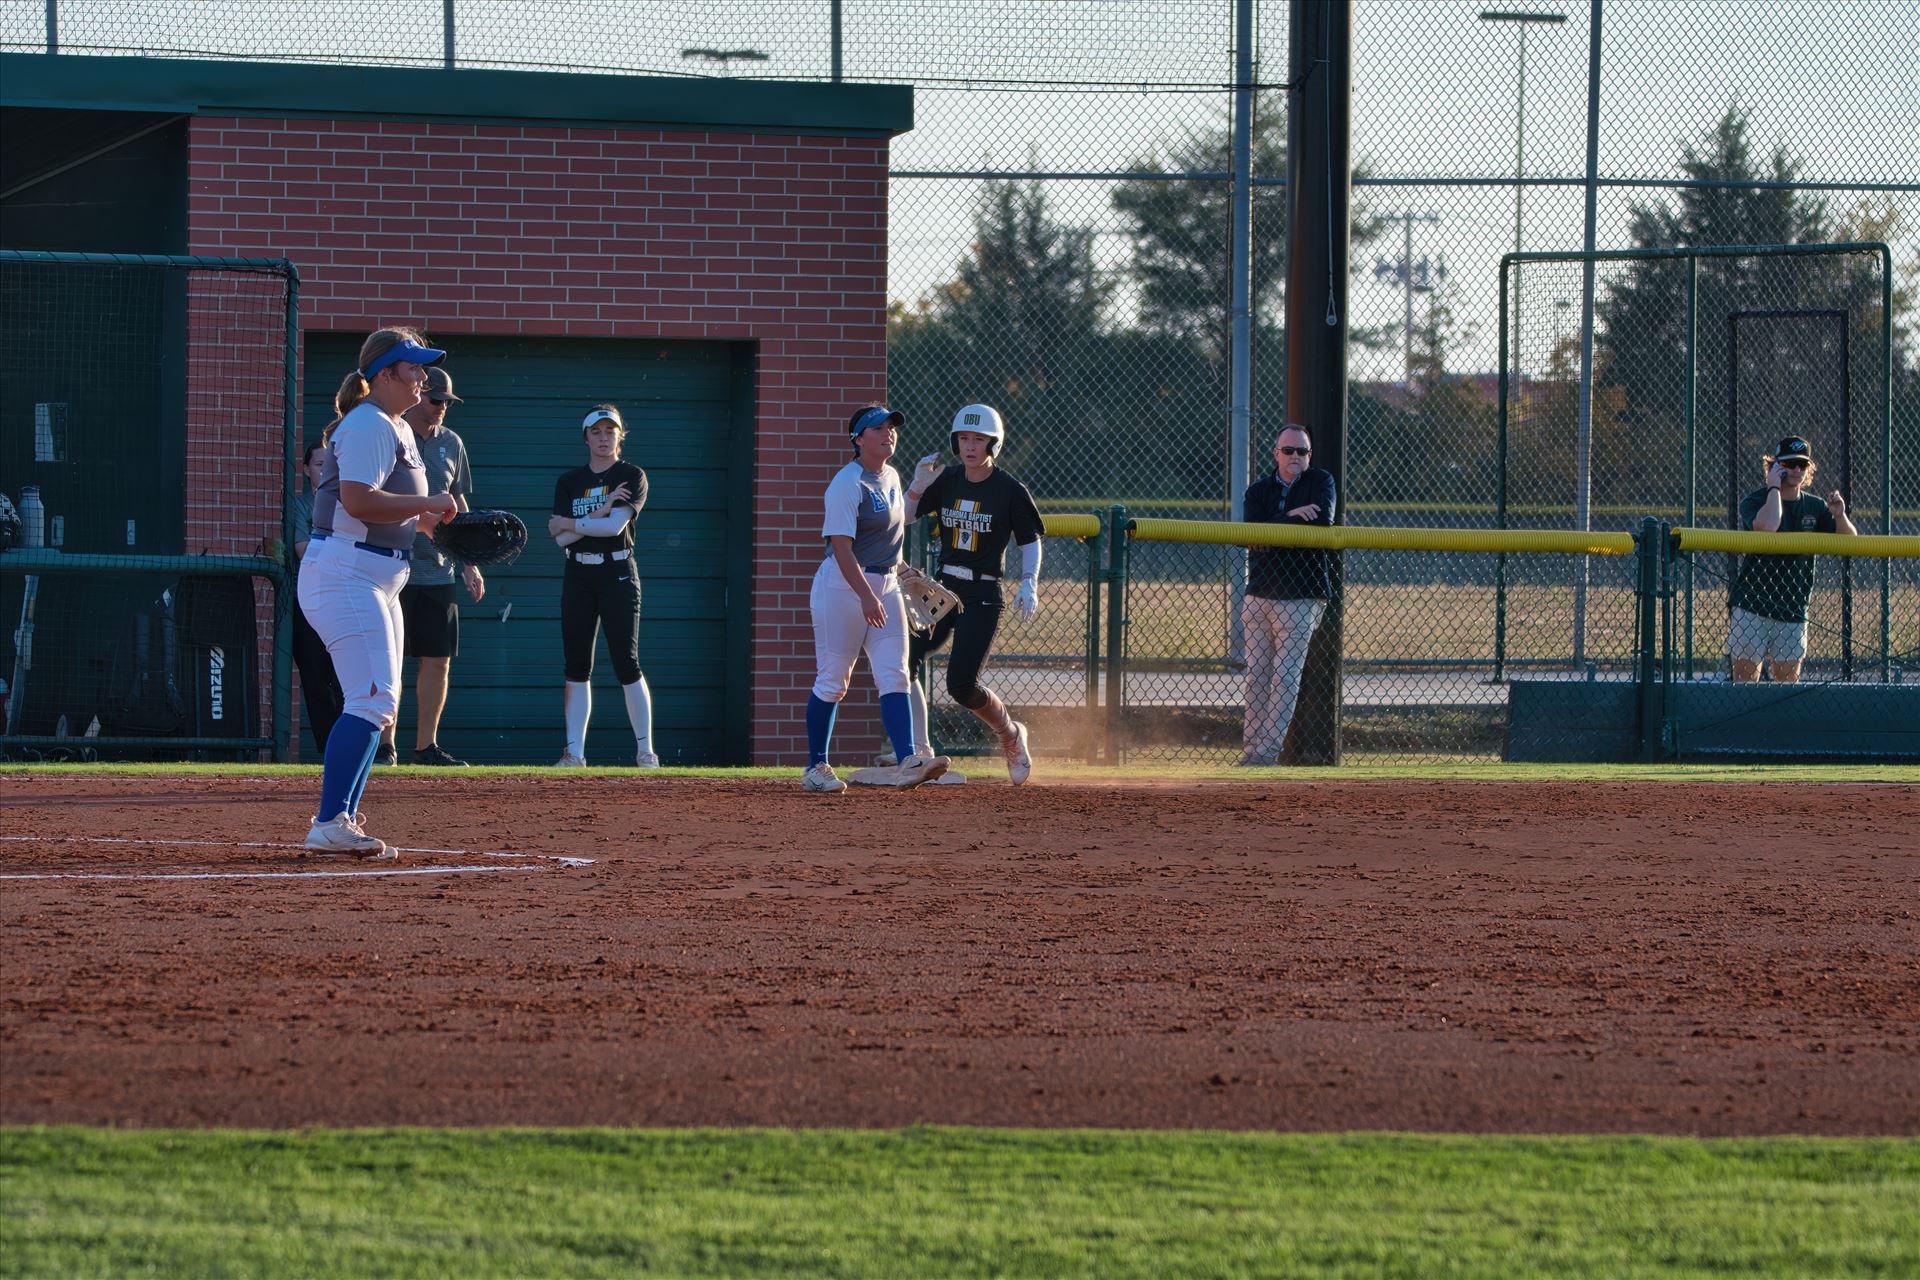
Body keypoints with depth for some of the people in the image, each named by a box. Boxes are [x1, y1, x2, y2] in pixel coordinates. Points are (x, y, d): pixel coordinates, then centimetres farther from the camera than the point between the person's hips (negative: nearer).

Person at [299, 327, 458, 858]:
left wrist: (434, 518, 8)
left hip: (377, 581, 11)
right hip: (345, 572, -11)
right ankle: (330, 824, -23)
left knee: (377, 703, 13)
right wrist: (427, 504, -18)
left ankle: (340, 823, 16)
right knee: (372, 699, -19)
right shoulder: (369, 426, -13)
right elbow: (358, 501, -25)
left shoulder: (398, 429, 19)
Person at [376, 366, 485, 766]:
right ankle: (384, 745, 0)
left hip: (438, 571, 5)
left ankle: (427, 745, 11)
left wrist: (469, 563, 15)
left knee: (438, 660, 4)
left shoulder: (450, 443, 12)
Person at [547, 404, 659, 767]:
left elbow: (615, 525, -15)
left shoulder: (632, 477, 0)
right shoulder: (569, 482, 11)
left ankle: (645, 751, -2)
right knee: (577, 666, 1)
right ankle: (574, 753, 1)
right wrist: (600, 512, -11)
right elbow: (560, 538, -1)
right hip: (578, 577, 4)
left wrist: (569, 524, -6)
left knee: (626, 664, -7)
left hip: (617, 574, -4)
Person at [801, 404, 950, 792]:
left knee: (894, 676, -5)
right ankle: (816, 767, 9)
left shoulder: (891, 478, 11)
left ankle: (907, 763, -16)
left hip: (886, 585, 8)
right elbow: (841, 547, -23)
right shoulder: (848, 484, -16)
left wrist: (899, 568, 23)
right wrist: (866, 597, -31)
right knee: (833, 680, -1)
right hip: (844, 585, -8)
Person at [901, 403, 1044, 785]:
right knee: (905, 660, -14)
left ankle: (1011, 734, 19)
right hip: (944, 588, 5)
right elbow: (905, 516, 4)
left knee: (961, 685, -10)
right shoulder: (946, 480, 4)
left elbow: (1030, 541, 1)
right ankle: (918, 752, -8)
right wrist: (919, 484, -13)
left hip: (983, 595, -5)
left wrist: (1029, 583, -14)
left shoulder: (1011, 491, -8)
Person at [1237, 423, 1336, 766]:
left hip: (1300, 598, -4)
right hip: (1259, 594, 4)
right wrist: (1291, 518, -17)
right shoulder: (1259, 490, 10)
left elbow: (1322, 523, -16)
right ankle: (1252, 748, 6)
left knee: (1285, 675, -9)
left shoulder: (1320, 482, 2)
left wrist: (1273, 530, -10)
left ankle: (1269, 749, -11)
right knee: (1257, 675, 3)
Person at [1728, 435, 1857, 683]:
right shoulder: (1754, 502, -7)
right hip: (1751, 606, -5)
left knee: (1788, 681, 6)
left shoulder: (1815, 507, 8)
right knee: (1746, 682, -6)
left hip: (1793, 610, 5)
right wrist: (1774, 487, -17)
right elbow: (1767, 526, -29)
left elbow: (1849, 541, 6)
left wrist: (1840, 516, -14)